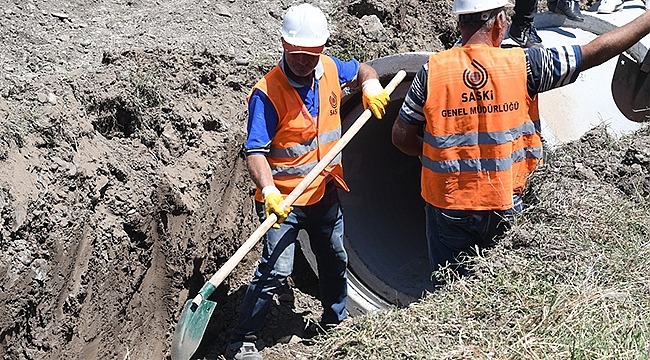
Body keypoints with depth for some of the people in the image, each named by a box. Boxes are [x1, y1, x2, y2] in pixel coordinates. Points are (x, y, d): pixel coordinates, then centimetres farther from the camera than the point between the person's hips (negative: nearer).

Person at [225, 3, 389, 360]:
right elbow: (256, 151, -26)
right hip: (283, 198, -7)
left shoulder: (330, 69, -2)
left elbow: (361, 70, 21)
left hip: (325, 193, 7)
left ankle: (336, 319, 47)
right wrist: (268, 190, -41)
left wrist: (371, 85, -1)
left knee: (335, 260, 23)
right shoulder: (267, 92, -21)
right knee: (275, 270, -15)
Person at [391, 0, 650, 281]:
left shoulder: (432, 71, -9)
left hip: (447, 204, 0)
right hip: (503, 205, 0)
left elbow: (402, 137, -5)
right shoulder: (522, 64, -10)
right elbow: (596, 52, -4)